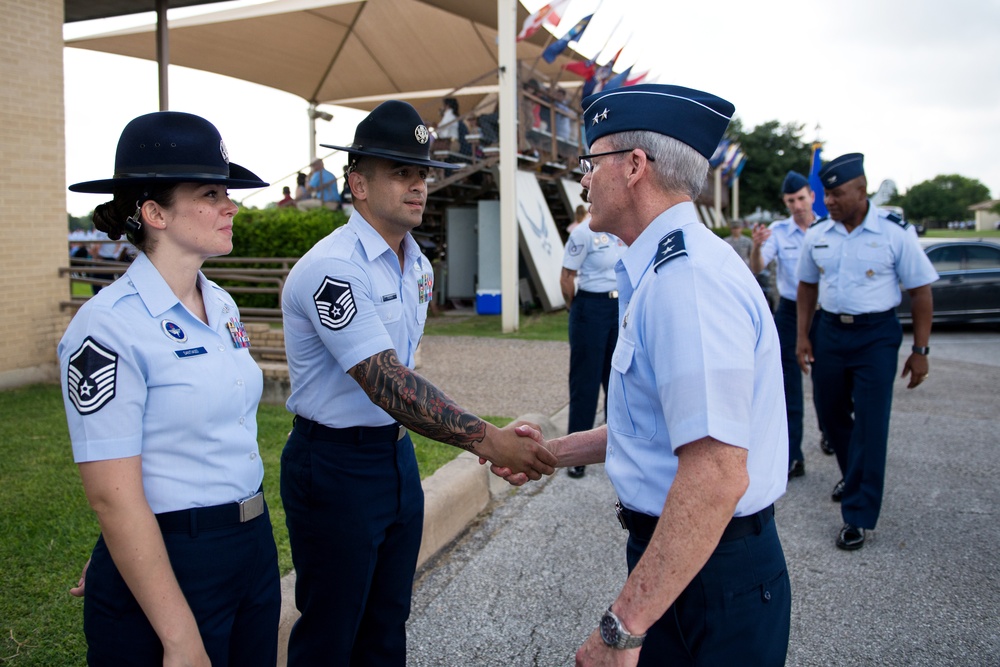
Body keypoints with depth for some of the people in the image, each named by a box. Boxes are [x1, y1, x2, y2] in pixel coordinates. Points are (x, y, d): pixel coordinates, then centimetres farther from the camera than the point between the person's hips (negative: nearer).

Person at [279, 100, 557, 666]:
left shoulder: (419, 266, 7)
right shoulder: (332, 269, -22)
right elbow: (387, 384, -30)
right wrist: (487, 439, -32)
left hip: (398, 453, 8)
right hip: (335, 465, -8)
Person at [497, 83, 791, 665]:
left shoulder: (690, 277, -25)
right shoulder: (665, 270, 11)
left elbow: (716, 475, -31)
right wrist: (553, 453, 18)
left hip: (710, 585, -9)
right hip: (679, 560, 9)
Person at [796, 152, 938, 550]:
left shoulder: (894, 233, -10)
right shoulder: (817, 235, 2)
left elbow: (920, 291, -5)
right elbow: (807, 286, 13)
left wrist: (920, 350, -7)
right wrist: (802, 336, 7)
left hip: (876, 335, -4)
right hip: (830, 331, 5)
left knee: (870, 424, -6)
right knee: (830, 414, 14)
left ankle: (858, 516, 3)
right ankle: (855, 475, 41)